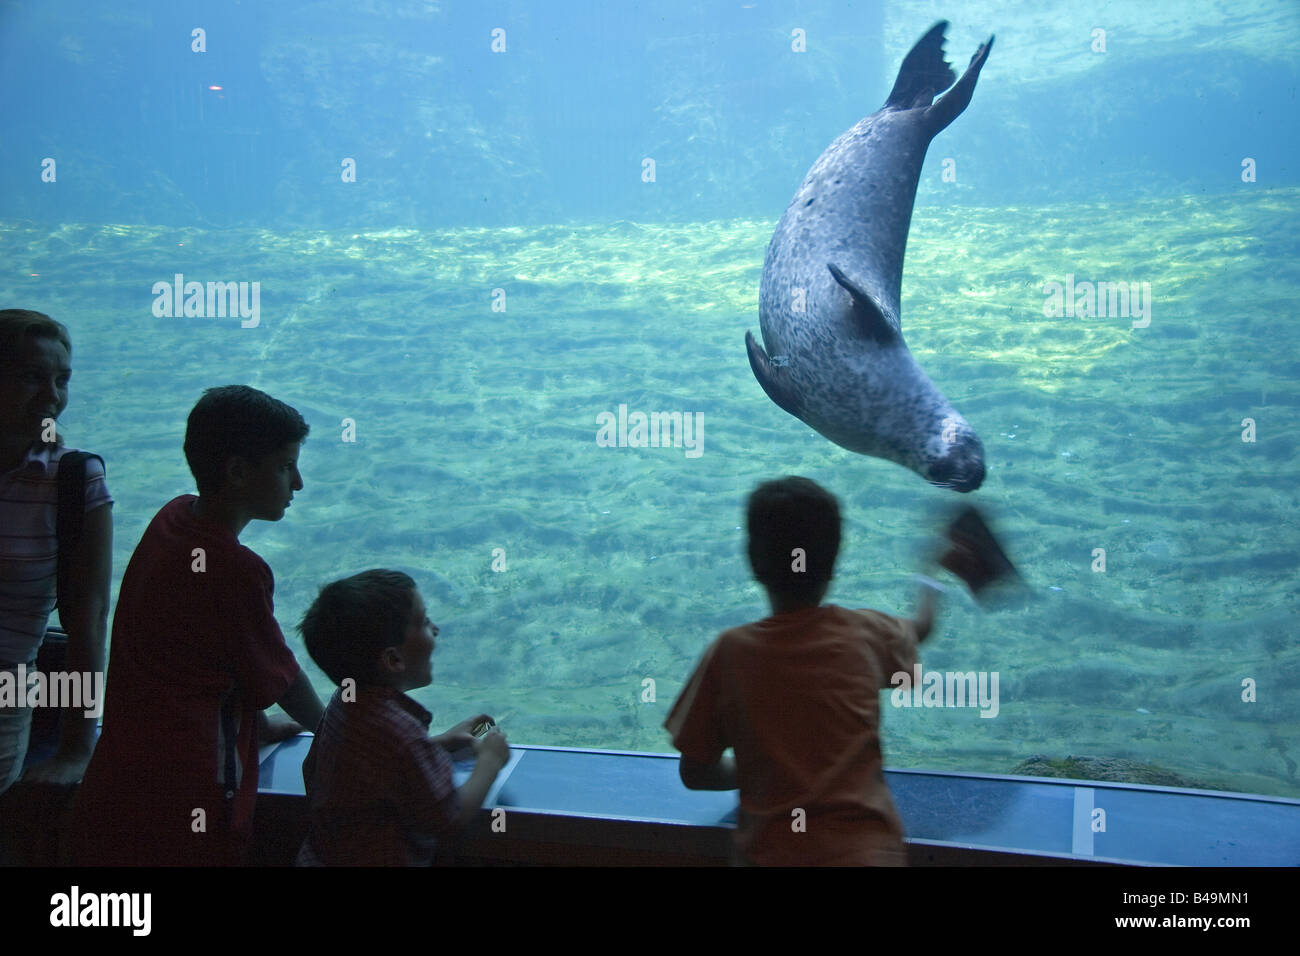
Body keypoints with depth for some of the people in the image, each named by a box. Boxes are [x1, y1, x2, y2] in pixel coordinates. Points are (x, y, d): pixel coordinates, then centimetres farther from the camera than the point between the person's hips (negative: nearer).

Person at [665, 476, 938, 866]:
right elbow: (920, 628, 22)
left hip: (771, 853, -1)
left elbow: (694, 772, -1)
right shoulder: (867, 634, -3)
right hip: (868, 850, 2)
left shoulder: (730, 652, -9)